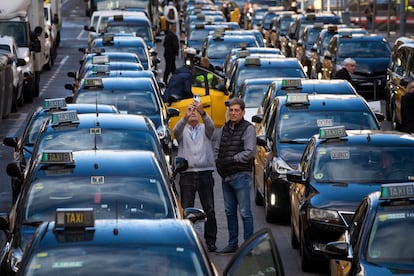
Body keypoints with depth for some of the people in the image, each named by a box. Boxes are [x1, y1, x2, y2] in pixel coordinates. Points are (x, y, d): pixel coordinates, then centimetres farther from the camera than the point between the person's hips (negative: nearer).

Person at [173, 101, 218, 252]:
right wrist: (185, 117, -34)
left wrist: (203, 112, -33)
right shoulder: (183, 130, 9)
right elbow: (176, 131, -14)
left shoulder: (204, 129, 11)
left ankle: (210, 240, 6)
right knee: (186, 209, -1)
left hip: (205, 173, 0)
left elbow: (211, 126, -13)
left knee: (209, 208, 0)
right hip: (187, 174, 0)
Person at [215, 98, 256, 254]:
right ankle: (233, 244, 20)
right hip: (226, 177, 7)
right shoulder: (224, 129, 15)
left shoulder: (248, 129, -5)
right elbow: (216, 149, 20)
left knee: (245, 212, -5)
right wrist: (218, 162, 2)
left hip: (241, 176, -7)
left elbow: (249, 152, -14)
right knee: (229, 212, 12)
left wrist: (232, 160, -14)